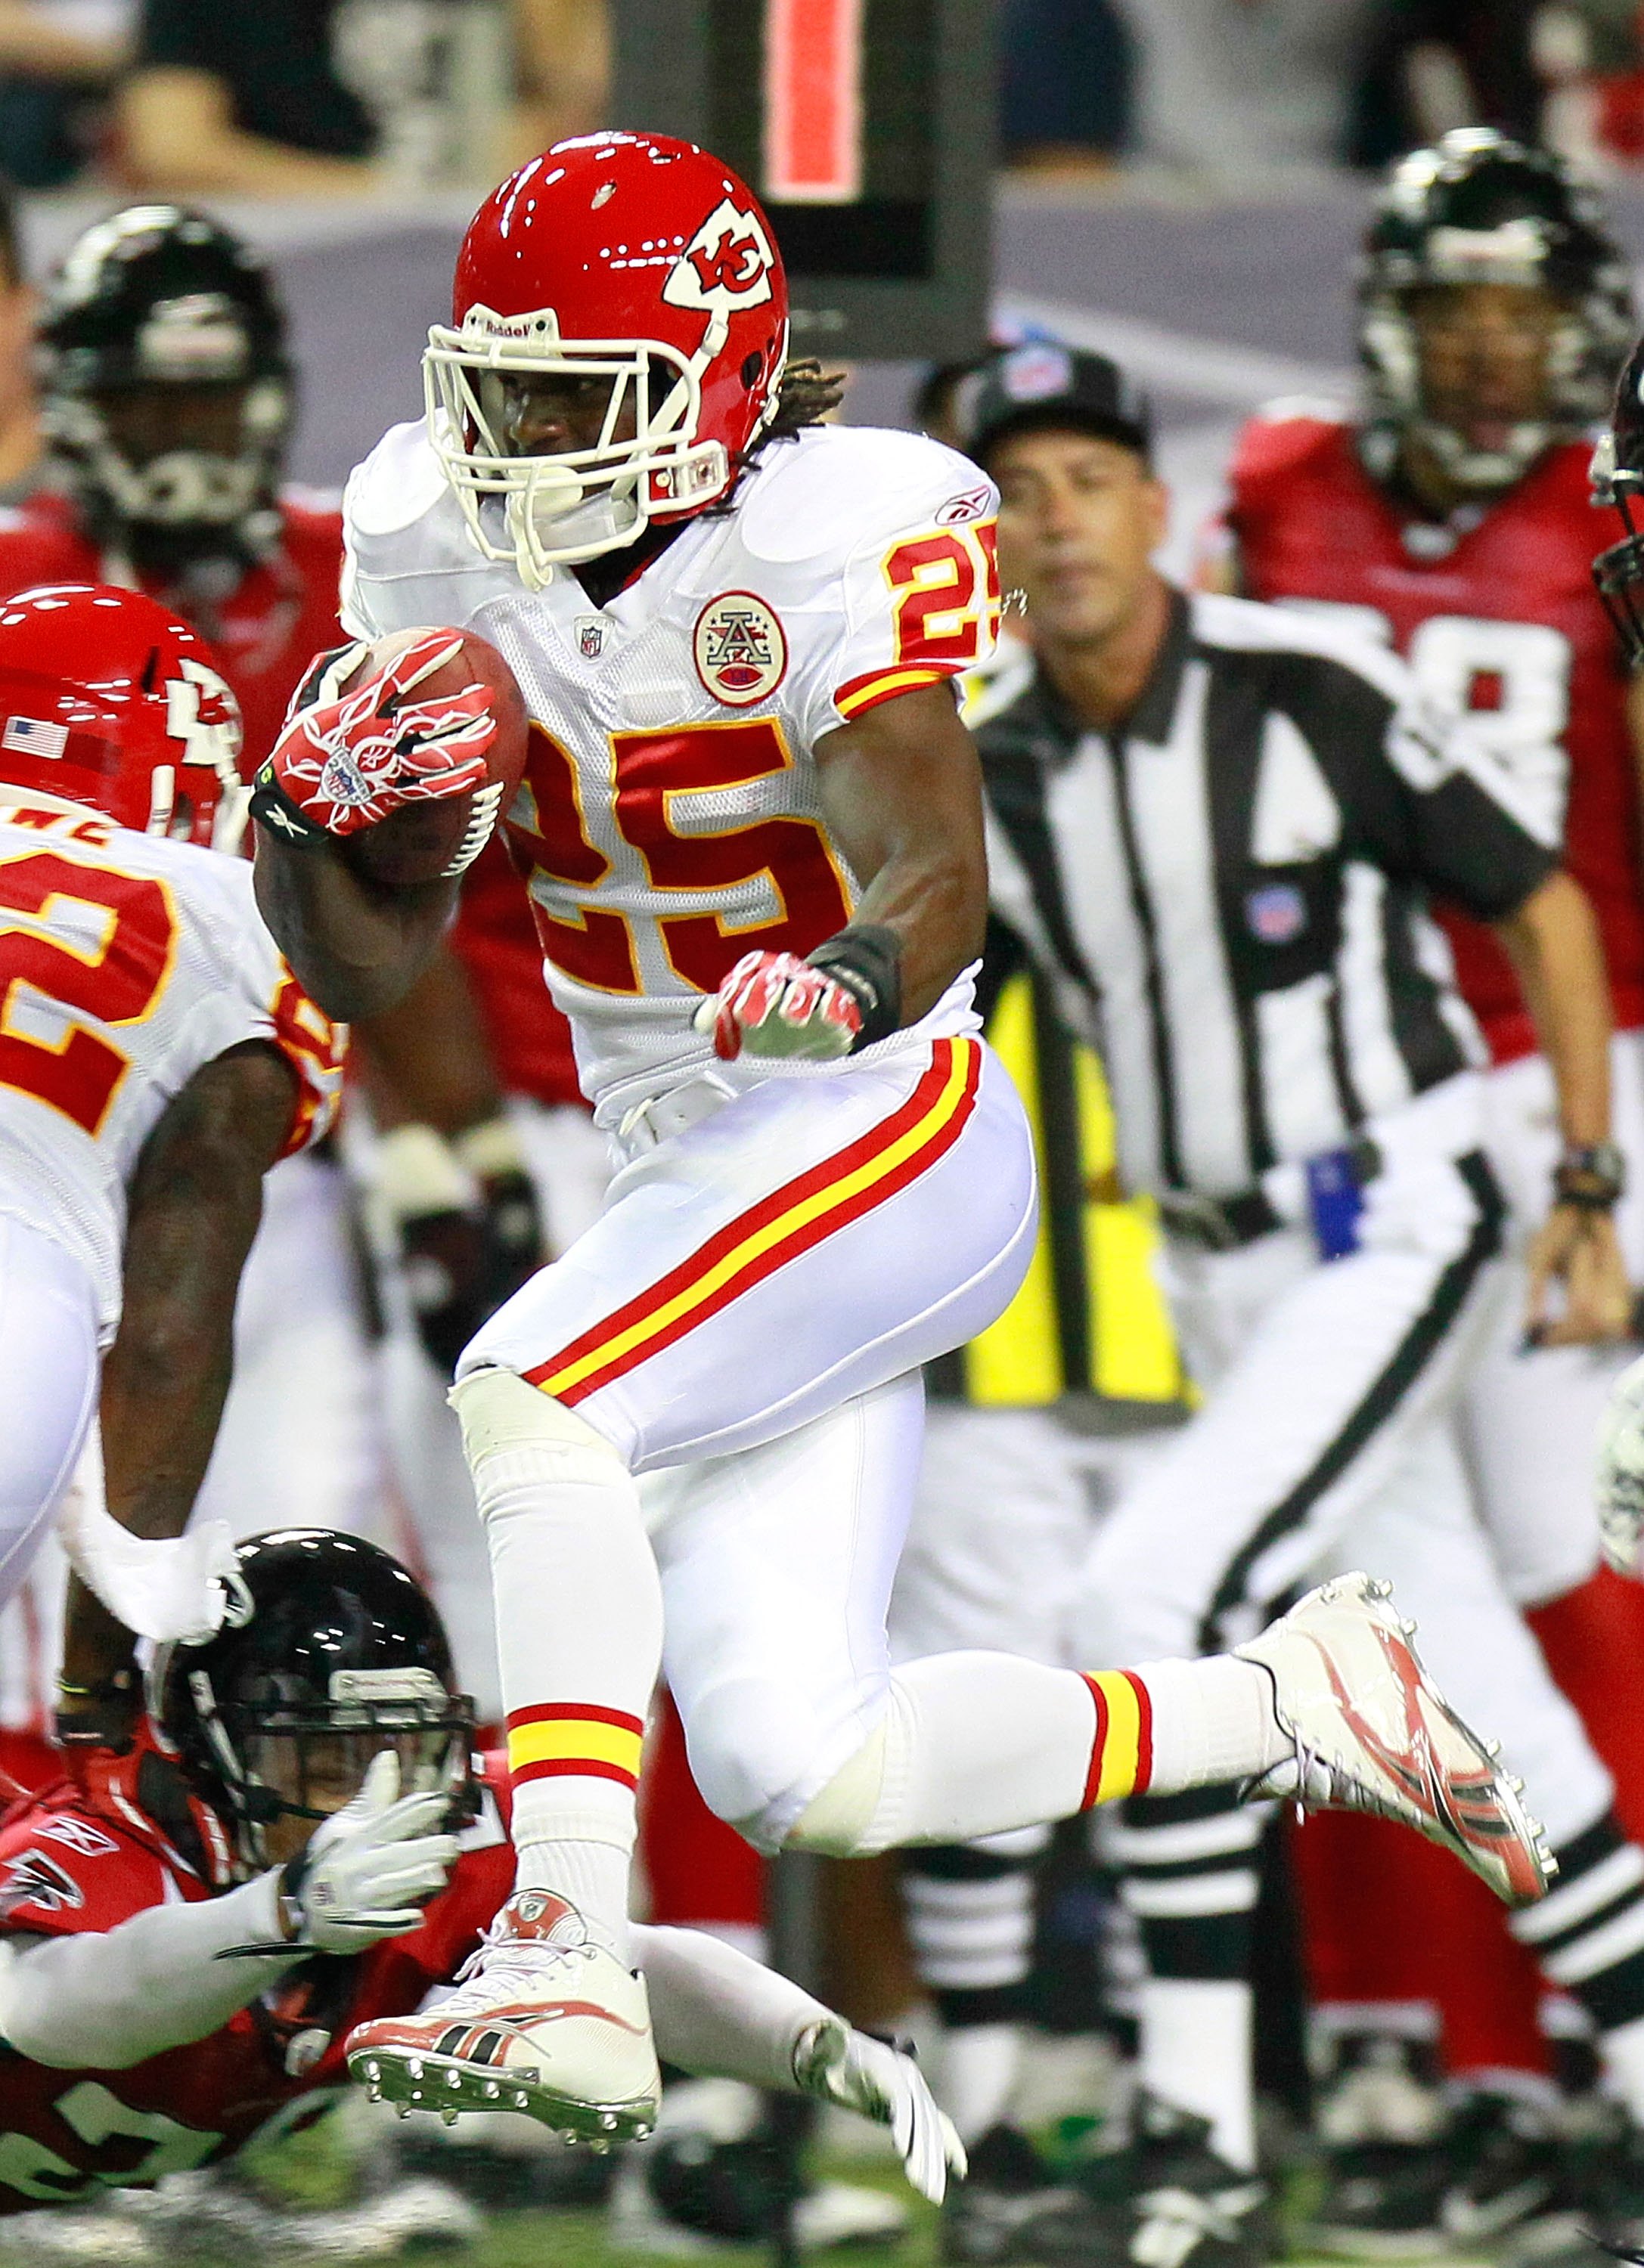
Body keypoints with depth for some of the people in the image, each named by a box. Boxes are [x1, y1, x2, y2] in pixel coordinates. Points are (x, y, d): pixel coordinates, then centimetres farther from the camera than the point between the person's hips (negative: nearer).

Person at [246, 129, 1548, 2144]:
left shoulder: (835, 546, -16)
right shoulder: (442, 555, 2)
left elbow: (939, 875, -29)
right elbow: (365, 961, 4)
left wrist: (854, 982, -52)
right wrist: (307, 812, -17)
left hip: (888, 1140, -7)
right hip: (697, 1176, 7)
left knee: (528, 1390, -30)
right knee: (806, 1786, -1)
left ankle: (569, 1968, -35)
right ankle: (1292, 1708, 19)